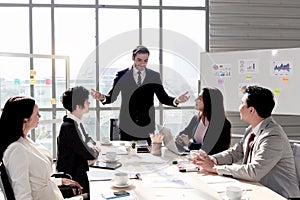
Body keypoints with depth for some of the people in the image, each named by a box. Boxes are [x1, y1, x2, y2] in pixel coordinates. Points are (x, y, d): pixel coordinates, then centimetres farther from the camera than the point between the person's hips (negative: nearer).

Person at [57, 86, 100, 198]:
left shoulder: (77, 123, 5)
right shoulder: (68, 127, -26)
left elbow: (87, 139, 20)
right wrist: (96, 151, 0)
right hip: (71, 178, -9)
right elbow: (90, 154, -24)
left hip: (79, 174, 9)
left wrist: (92, 146, -4)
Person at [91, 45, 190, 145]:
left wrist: (176, 100, -14)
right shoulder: (122, 75, 3)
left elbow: (163, 98, 5)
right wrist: (102, 98, -20)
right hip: (127, 125, 0)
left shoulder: (154, 76, 5)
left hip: (146, 125, 1)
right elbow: (112, 97, 2)